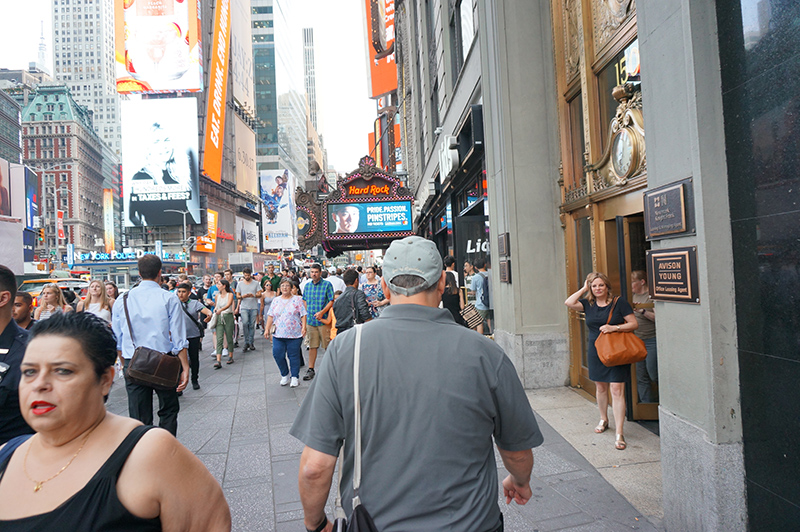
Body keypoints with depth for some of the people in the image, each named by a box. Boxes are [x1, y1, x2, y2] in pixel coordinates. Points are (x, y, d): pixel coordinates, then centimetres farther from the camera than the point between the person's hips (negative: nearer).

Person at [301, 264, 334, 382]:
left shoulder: (327, 285, -4)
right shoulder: (307, 286, 12)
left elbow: (331, 301, -8)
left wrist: (322, 312, -19)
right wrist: (306, 312, 8)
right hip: (311, 320, 4)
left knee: (328, 346, 2)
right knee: (312, 346, 7)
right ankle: (310, 369, 14)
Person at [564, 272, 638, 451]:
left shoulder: (619, 302, -5)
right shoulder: (588, 304, 5)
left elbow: (634, 324, -5)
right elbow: (569, 303, -11)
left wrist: (614, 328, -19)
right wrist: (583, 289, -4)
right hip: (596, 352, 4)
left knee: (617, 390, -8)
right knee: (600, 387, 17)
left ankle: (619, 434, -3)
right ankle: (603, 420, 39)